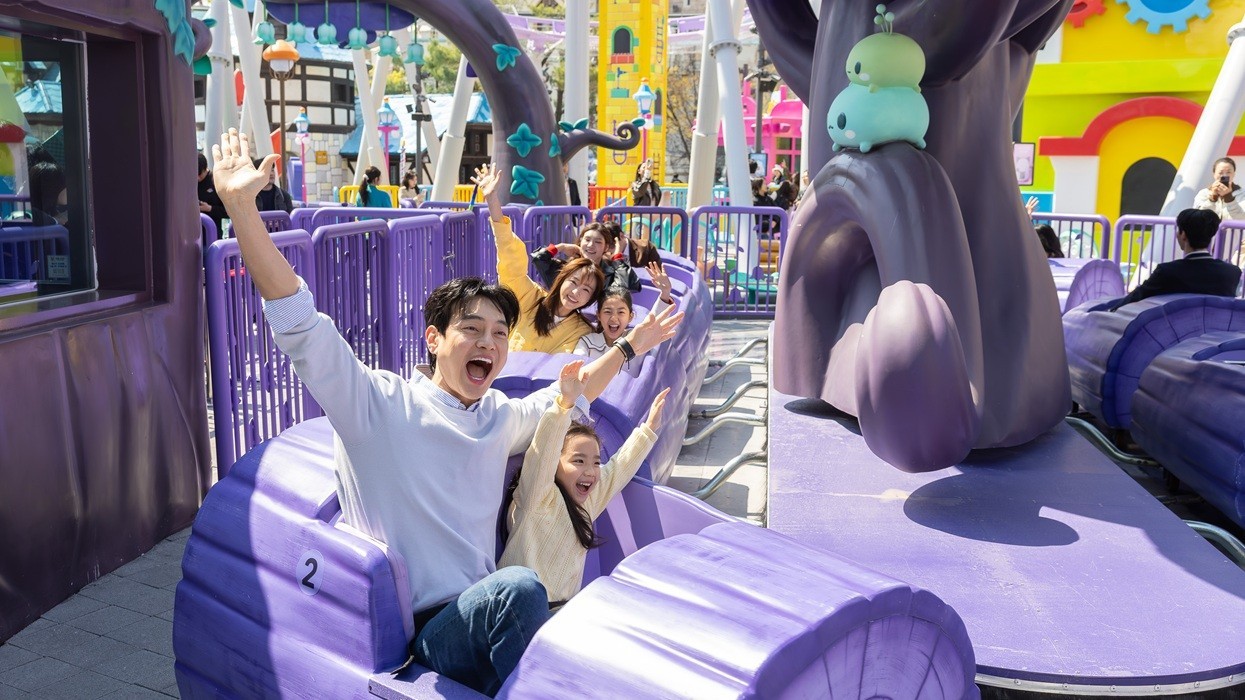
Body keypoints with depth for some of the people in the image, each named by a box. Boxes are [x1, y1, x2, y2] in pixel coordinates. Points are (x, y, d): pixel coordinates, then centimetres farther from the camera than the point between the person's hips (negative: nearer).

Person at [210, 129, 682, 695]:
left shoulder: (502, 417, 13)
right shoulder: (380, 404, -5)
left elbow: (567, 396, 33)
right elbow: (299, 324, -15)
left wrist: (628, 347, 37)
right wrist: (242, 207, -22)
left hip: (483, 620, 5)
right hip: (410, 633, -5)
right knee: (518, 586, -33)